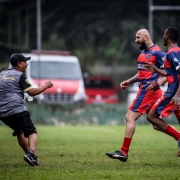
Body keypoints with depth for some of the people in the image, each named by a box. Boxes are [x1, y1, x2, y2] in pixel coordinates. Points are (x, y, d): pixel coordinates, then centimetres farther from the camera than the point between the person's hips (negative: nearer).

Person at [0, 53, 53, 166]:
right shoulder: (20, 75, -2)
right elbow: (31, 92, -8)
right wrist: (45, 86, 2)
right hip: (17, 110, -7)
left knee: (20, 132, 23)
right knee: (31, 132, -5)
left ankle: (30, 156, 17)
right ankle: (31, 153, -31)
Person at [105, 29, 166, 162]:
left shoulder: (157, 52, -11)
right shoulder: (144, 52, 17)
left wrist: (158, 82, -28)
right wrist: (129, 81, 15)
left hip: (149, 90, -10)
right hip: (145, 89, 10)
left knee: (130, 117, -11)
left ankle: (124, 152, -11)